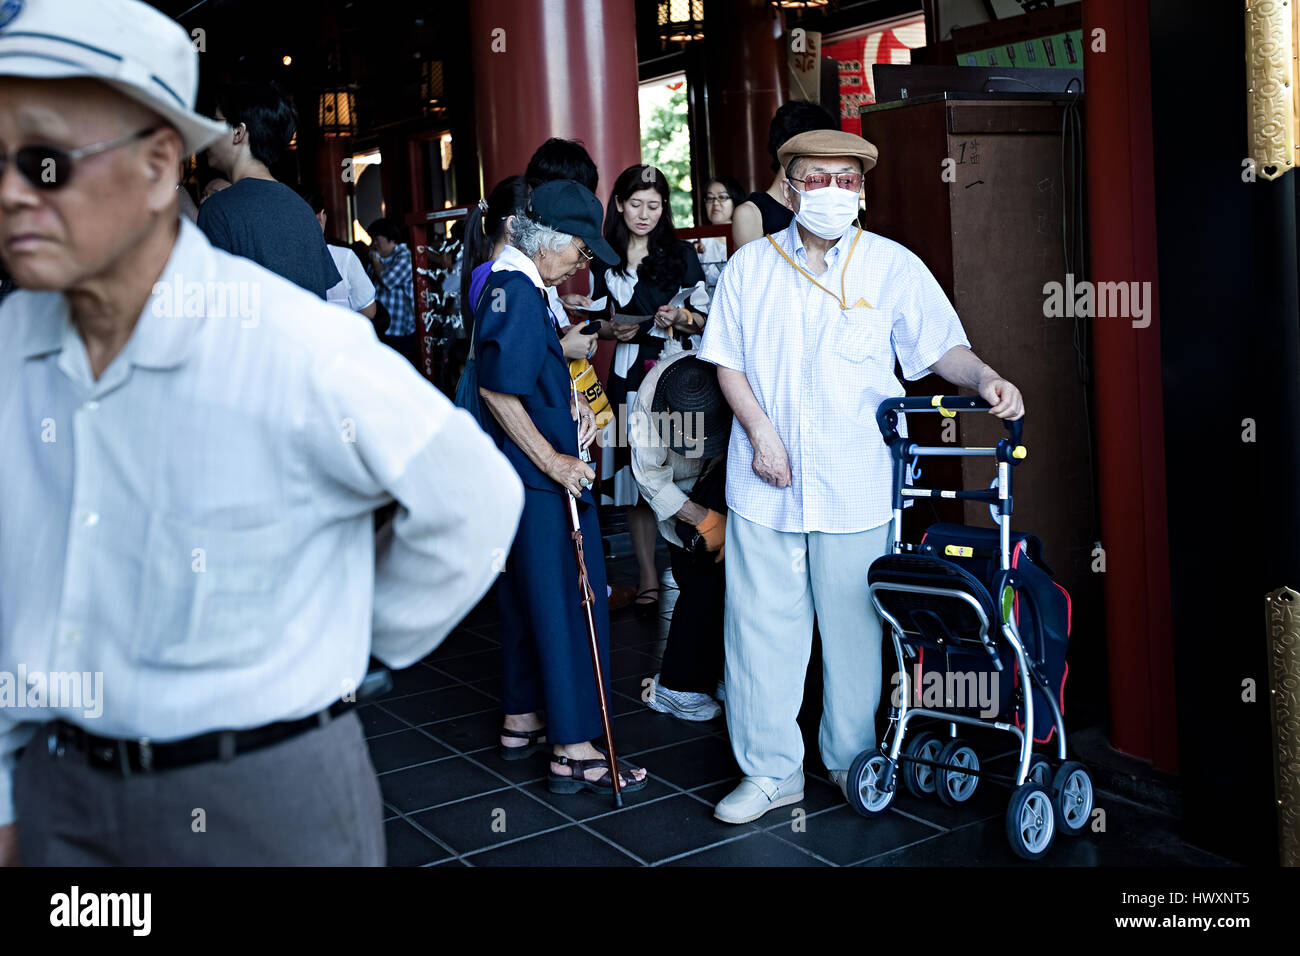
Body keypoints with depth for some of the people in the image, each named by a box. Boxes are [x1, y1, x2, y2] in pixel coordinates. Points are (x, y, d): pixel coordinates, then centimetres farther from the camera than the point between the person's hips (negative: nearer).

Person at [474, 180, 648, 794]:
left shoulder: (513, 283, 13)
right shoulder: (516, 290, -19)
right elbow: (499, 391, -24)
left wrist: (572, 402, 9)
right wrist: (553, 460, -19)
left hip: (524, 472, 11)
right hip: (541, 475, -11)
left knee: (526, 595, 18)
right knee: (568, 602, -4)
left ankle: (520, 721, 30)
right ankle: (573, 750, 2)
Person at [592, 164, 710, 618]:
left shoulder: (682, 253, 5)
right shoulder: (604, 260, 10)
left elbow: (706, 318, 7)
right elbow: (597, 323, 17)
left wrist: (681, 318, -13)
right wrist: (614, 331, -4)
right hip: (630, 375, 2)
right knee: (635, 470, 0)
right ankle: (648, 576, 9)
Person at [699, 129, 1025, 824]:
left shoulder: (893, 266, 2)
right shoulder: (750, 266, 6)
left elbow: (942, 346, 3)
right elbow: (728, 361, 8)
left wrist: (984, 377, -17)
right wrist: (761, 431, -6)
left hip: (856, 486, -1)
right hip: (765, 481, 1)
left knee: (852, 626, 7)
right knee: (761, 626, 4)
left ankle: (850, 758, 28)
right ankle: (769, 770, 18)